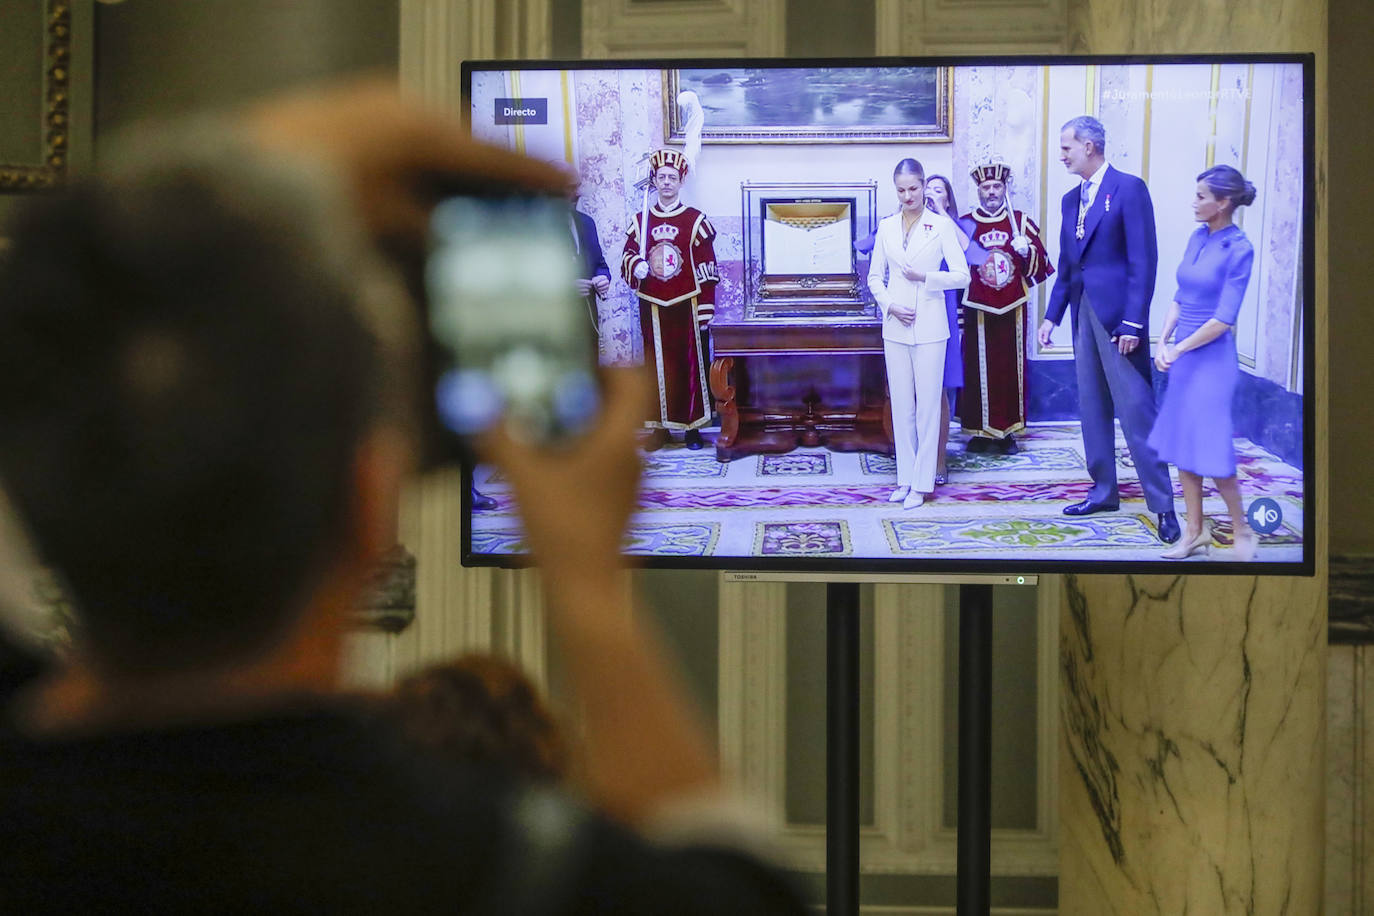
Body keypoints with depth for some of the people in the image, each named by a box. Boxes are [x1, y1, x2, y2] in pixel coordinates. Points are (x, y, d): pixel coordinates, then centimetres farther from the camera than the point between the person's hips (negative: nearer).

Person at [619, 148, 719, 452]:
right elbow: (628, 254, 14)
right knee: (657, 365, 5)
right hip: (653, 307, 2)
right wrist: (637, 265, -11)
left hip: (686, 306, -2)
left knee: (690, 364, 2)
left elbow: (707, 269, -3)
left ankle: (692, 427, 10)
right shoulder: (641, 220, 6)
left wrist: (705, 310, -7)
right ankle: (660, 426, 12)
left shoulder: (696, 221, -2)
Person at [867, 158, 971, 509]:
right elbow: (875, 277, 13)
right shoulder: (887, 227, 8)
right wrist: (890, 305, -4)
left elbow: (962, 276, -5)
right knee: (901, 404, 8)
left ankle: (921, 483, 2)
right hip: (895, 326, 4)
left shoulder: (941, 225, -3)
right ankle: (905, 478, 15)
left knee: (927, 405, -2)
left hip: (929, 326, -4)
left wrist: (925, 277, -17)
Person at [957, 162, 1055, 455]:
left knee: (1011, 370, 3)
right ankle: (980, 430, 7)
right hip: (978, 312, -1)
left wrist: (1027, 251, -10)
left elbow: (1040, 266, 6)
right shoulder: (965, 225, 5)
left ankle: (1008, 431, 10)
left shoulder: (1022, 222, 7)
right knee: (978, 370, -1)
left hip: (1012, 310, 1)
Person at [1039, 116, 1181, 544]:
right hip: (1083, 312, 8)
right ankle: (1103, 491, 21)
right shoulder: (1071, 200, 15)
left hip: (1118, 313, -8)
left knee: (1136, 408, -9)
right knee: (1092, 408, 11)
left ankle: (1163, 504, -6)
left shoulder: (1129, 188, -9)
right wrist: (1052, 315, 14)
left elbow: (1143, 260, -13)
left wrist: (1133, 322, -18)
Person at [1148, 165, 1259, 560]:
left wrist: (1178, 349, -12)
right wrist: (1163, 341, 0)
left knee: (1210, 447, -5)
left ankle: (1242, 531, 12)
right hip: (1183, 355, 7)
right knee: (1181, 443, 9)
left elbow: (1223, 319, -16)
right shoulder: (1197, 238, 7)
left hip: (1212, 357, -7)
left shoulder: (1238, 249, -14)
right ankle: (1196, 532, 18)